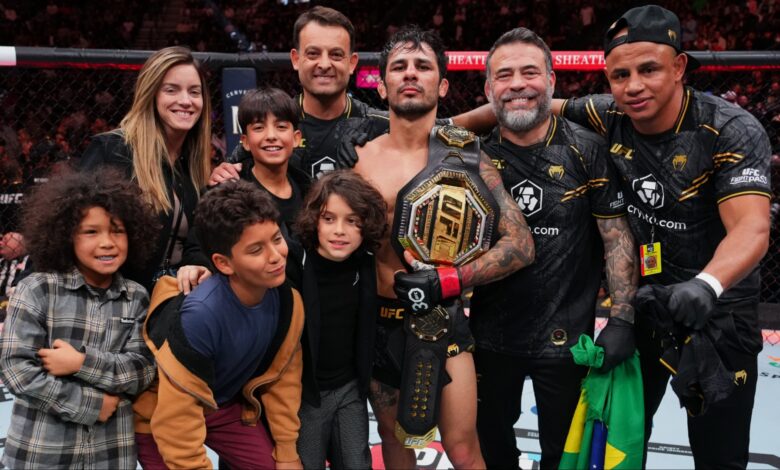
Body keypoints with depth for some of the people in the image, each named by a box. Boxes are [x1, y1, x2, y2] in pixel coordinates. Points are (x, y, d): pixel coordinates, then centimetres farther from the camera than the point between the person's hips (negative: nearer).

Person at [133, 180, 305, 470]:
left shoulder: (288, 301, -18)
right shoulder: (199, 314, -37)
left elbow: (282, 379, -3)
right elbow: (176, 417, -28)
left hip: (227, 404, 5)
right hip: (162, 415, -5)